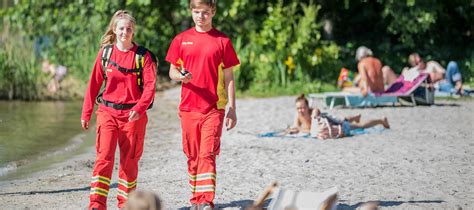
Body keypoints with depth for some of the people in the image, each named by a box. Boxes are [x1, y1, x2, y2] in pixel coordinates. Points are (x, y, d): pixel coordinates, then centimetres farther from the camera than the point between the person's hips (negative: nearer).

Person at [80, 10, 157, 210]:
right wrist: (86, 113, 8)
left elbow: (150, 86, -7)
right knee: (104, 157, -11)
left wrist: (139, 109, -22)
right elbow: (94, 83, 9)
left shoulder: (143, 56, -1)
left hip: (133, 114, -1)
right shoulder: (105, 53, 5)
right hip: (108, 112, 1)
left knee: (129, 161, 7)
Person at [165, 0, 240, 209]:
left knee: (207, 155, -12)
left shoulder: (222, 41, 1)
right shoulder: (181, 40, 7)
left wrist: (232, 109, -1)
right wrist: (180, 76, -13)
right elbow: (172, 71, 12)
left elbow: (228, 77, 3)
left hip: (214, 107, -3)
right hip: (188, 107, 3)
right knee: (192, 156, 10)